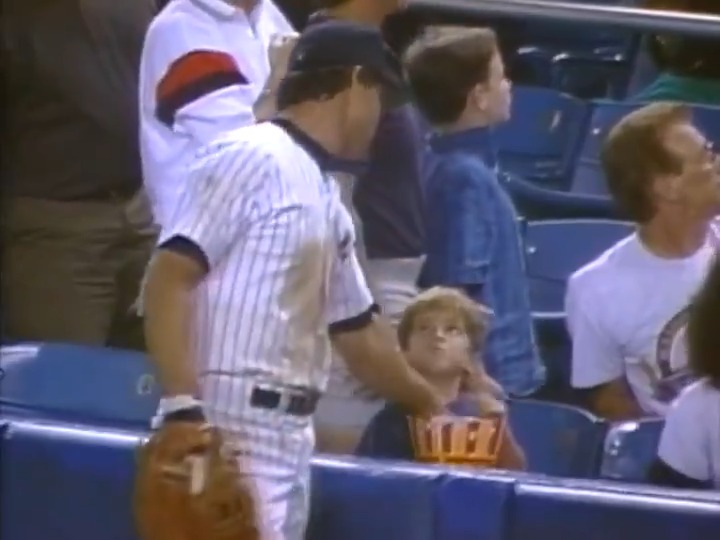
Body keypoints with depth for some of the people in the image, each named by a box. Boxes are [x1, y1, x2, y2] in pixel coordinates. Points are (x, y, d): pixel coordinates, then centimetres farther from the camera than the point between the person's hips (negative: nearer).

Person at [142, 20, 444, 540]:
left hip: (290, 432, 10)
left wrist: (431, 404, 43)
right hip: (232, 425, -10)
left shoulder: (327, 200, 19)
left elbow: (359, 334, 31)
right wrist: (181, 405, -24)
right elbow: (169, 279, -16)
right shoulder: (252, 157, -8)